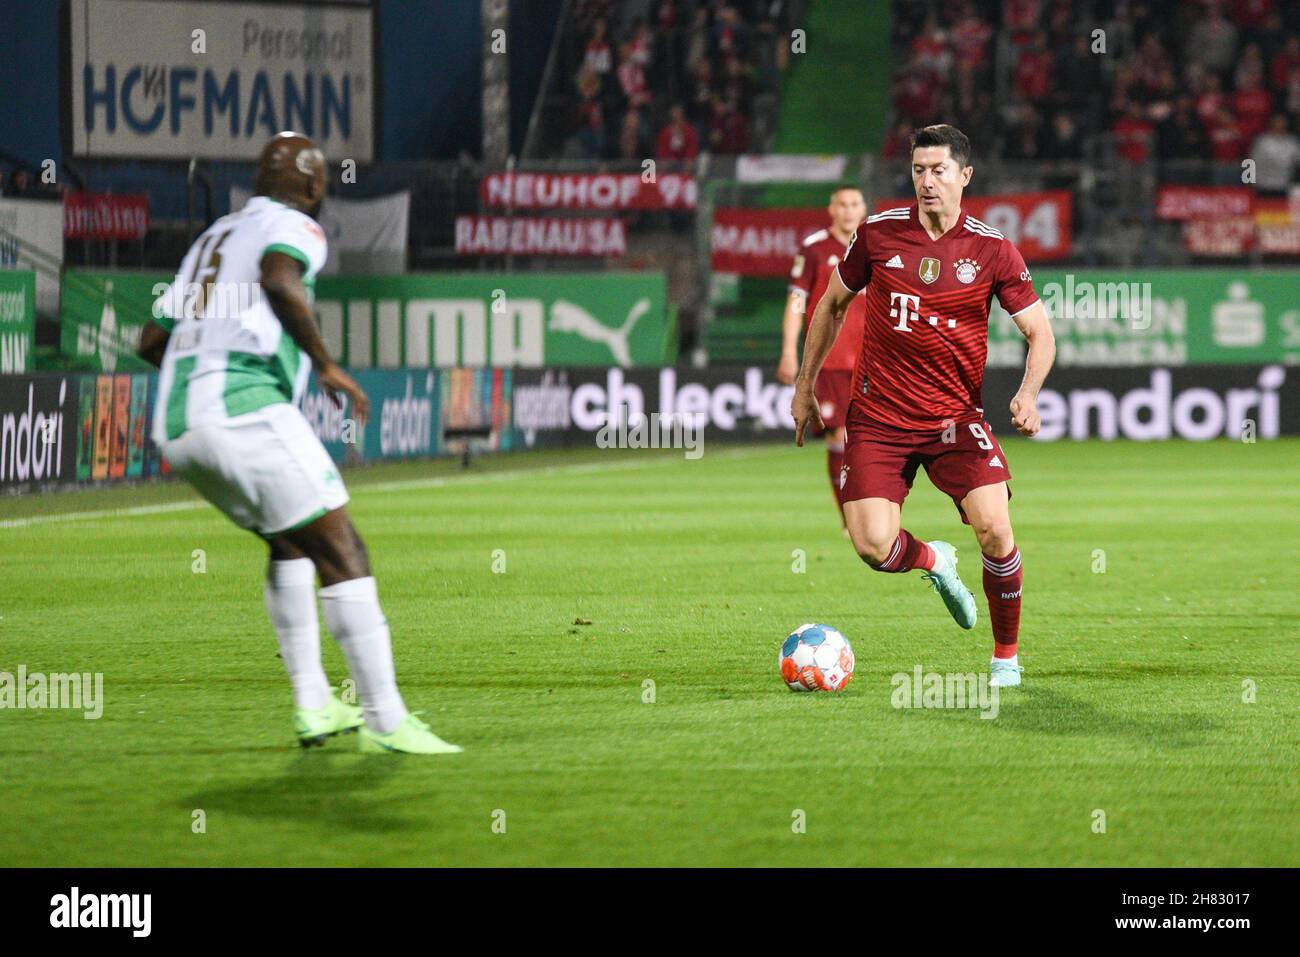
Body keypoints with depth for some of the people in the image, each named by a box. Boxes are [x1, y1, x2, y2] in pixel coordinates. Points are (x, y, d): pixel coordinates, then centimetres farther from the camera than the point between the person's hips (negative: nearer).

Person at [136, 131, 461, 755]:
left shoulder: (213, 236, 28)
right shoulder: (294, 226, 4)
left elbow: (151, 341, 29)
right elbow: (279, 280, -21)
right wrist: (325, 363, -12)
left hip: (175, 427, 9)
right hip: (245, 412, -9)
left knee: (289, 541, 26)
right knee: (341, 551, -5)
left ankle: (313, 704, 21)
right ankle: (385, 720, -9)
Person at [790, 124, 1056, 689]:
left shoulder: (992, 250, -4)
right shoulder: (878, 233, -1)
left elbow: (1040, 333, 2)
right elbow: (832, 304, 15)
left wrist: (1029, 393, -17)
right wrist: (805, 385, 15)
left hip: (957, 418, -1)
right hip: (878, 419, 1)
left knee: (994, 529, -20)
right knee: (874, 547, -14)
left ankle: (1007, 657, 4)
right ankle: (933, 562, 25)